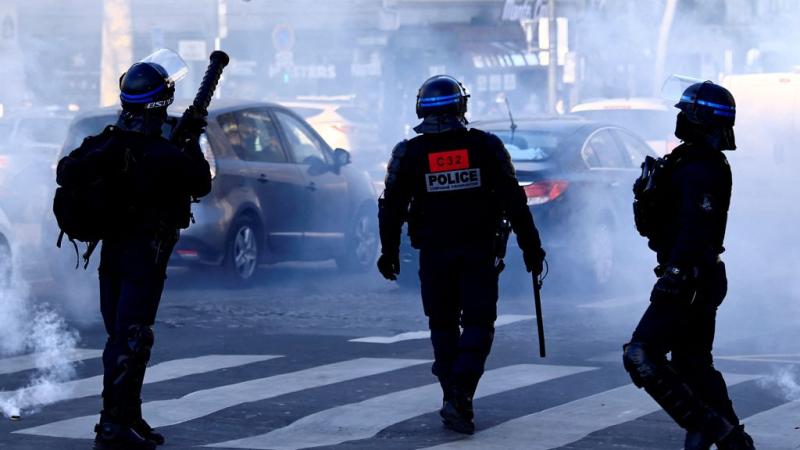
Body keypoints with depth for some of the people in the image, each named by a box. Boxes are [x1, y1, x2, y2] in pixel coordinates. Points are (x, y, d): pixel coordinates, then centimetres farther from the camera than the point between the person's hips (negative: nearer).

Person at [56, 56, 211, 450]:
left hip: (112, 252, 7)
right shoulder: (163, 154, -19)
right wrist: (193, 143, 6)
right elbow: (201, 184, -6)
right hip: (145, 255, -7)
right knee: (130, 340, -8)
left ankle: (129, 418, 22)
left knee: (121, 337, 15)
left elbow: (66, 174, -1)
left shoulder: (106, 143, -2)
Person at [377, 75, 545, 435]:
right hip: (478, 252, -1)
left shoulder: (409, 154, -1)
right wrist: (531, 247, 4)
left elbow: (392, 208, 3)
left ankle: (453, 396, 13)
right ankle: (460, 398, -15)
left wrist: (389, 253, 15)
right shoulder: (486, 147, -3)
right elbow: (514, 202, -2)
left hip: (434, 253, 1)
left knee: (443, 325, 14)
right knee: (478, 323, 3)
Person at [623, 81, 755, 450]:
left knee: (641, 356, -12)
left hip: (690, 280, -11)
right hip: (703, 278, 11)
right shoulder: (707, 162, 14)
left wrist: (674, 275, -33)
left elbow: (695, 230, -29)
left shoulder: (699, 169, -19)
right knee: (694, 364, 17)